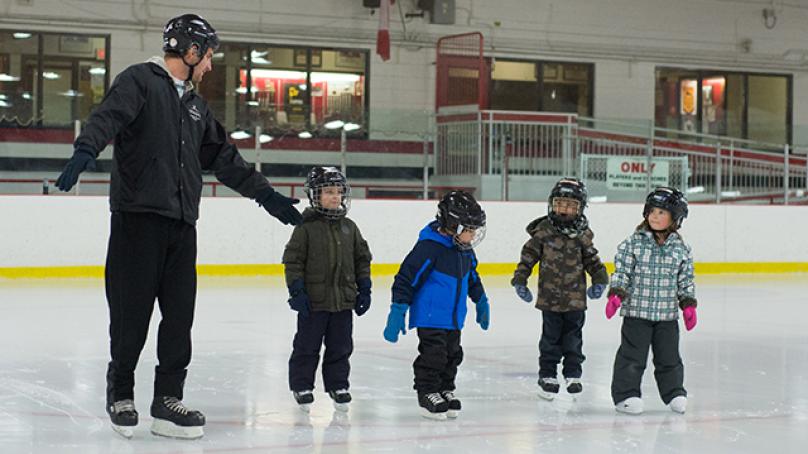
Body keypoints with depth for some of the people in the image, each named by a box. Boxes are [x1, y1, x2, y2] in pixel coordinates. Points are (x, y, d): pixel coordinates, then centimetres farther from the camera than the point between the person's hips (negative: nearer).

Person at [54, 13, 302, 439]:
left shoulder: (195, 105, 23)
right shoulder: (140, 81, -1)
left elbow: (225, 158, 28)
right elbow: (108, 116, -19)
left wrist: (266, 194, 27)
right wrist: (86, 151, -38)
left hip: (181, 224, 7)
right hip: (138, 216, -7)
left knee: (179, 315, 3)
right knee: (132, 312, -1)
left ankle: (167, 400, 9)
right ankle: (120, 394, 15)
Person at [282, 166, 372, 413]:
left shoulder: (349, 227, 7)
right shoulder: (306, 228, -7)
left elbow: (362, 258, 13)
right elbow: (293, 260, -7)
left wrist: (364, 289, 9)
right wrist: (296, 291, -13)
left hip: (343, 300, 4)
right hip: (313, 300, -4)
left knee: (341, 346, 10)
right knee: (307, 346, 5)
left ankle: (337, 385, 23)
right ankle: (301, 386, 17)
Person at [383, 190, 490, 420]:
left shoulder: (465, 250, 4)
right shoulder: (430, 248, -22)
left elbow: (472, 276, 23)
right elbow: (406, 277, -20)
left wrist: (481, 302, 29)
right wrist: (398, 312, -19)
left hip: (454, 319, 8)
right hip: (430, 317, -8)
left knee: (452, 355, 15)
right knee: (433, 356, -5)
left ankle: (445, 390, 28)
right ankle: (428, 394, 8)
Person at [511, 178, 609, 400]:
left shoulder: (582, 234, 1)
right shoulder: (543, 231, -5)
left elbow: (592, 260, 9)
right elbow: (528, 256, 0)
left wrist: (600, 280, -2)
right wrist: (520, 280, -5)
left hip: (576, 298, 2)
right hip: (550, 297, -2)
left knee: (573, 340, 10)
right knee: (550, 339, 5)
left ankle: (573, 375, 21)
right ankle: (547, 376, 15)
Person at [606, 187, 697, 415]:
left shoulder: (681, 249, 3)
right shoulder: (633, 243, -5)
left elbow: (686, 280, 10)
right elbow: (621, 271, -5)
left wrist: (688, 305, 4)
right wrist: (616, 294, -17)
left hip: (667, 314, 3)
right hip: (636, 312, -2)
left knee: (669, 357, 11)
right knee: (632, 356, 0)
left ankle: (674, 393, 24)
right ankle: (626, 395, 8)